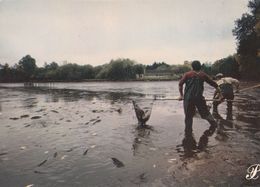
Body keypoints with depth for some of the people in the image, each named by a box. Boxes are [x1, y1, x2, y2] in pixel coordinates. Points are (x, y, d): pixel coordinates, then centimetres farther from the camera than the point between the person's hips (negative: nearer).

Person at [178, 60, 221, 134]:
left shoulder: (187, 74, 2)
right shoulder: (203, 75, 7)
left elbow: (180, 84, -5)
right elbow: (213, 84, 10)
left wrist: (181, 95, 3)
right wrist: (220, 93, 19)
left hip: (188, 98, -1)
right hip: (199, 98, 1)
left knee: (188, 115, 8)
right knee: (205, 112, 18)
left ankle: (188, 129, 13)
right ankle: (214, 123, 15)